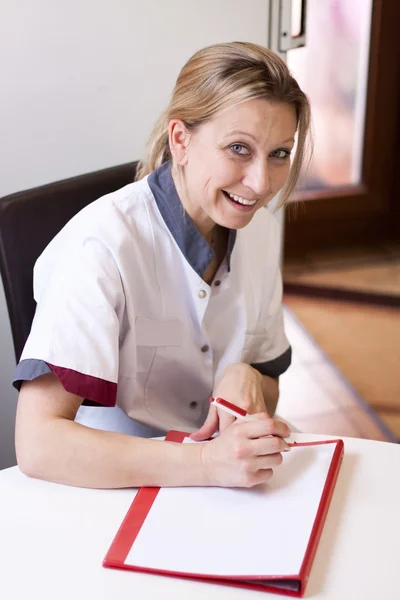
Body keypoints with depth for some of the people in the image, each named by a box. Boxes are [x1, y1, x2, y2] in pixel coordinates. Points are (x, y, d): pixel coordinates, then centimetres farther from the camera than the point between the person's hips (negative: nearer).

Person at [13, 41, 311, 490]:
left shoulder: (261, 228, -2)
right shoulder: (105, 243, -22)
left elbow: (268, 394, 9)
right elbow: (38, 444, -27)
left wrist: (247, 379, -14)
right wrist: (207, 463, -35)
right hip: (111, 488, -4)